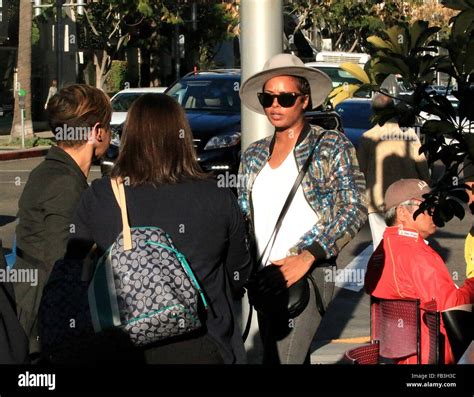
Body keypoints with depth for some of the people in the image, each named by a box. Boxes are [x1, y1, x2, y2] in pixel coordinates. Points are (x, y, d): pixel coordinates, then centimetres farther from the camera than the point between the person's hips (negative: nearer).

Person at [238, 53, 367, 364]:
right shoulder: (254, 156, 13)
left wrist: (307, 257, -19)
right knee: (296, 358, 13)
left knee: (281, 359, -16)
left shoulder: (331, 145, -3)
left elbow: (355, 209, -10)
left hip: (310, 274, -6)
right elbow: (243, 218, 18)